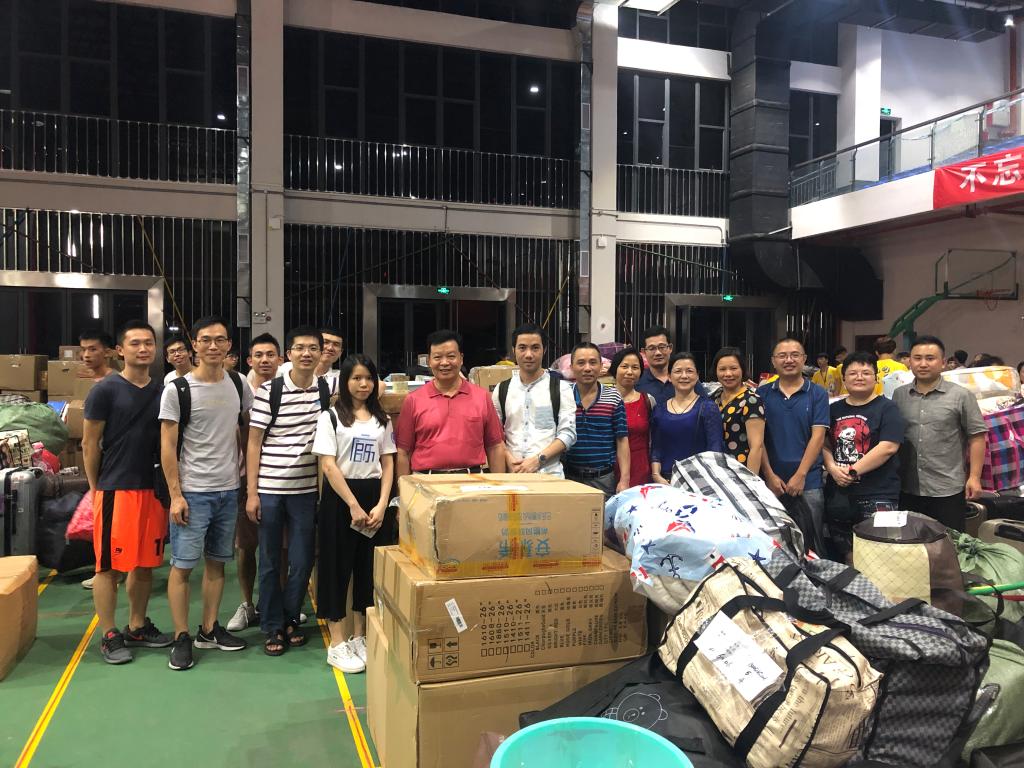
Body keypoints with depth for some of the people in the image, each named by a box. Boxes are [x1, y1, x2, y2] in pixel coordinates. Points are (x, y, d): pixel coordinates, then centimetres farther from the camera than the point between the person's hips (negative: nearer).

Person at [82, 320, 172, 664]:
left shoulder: (162, 392, 9)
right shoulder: (105, 390, -5)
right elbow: (90, 443, -3)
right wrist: (96, 488, -1)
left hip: (153, 490, 5)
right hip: (115, 490, -5)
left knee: (145, 564, 13)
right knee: (109, 565, 2)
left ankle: (137, 627, 27)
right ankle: (109, 636, 14)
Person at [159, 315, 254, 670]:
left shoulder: (239, 385, 5)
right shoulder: (177, 390, -8)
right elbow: (168, 446, -8)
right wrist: (176, 495, -12)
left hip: (228, 490, 5)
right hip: (192, 492, -4)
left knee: (217, 561, 13)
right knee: (182, 565, 1)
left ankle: (209, 629, 26)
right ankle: (182, 638, 13)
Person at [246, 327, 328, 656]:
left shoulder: (328, 390, 2)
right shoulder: (269, 391, -6)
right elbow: (254, 443, -4)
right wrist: (251, 493, -7)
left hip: (306, 489, 2)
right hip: (269, 489, -2)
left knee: (302, 561, 8)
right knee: (270, 562, 8)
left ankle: (291, 618, 28)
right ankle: (273, 626, 21)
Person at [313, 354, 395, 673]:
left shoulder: (382, 419, 10)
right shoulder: (331, 417, -2)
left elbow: (388, 464, 8)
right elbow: (328, 466, -9)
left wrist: (381, 505, -5)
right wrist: (353, 505, -14)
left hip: (374, 496, 4)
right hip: (340, 496, -4)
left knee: (369, 567, 8)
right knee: (338, 566, 0)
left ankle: (360, 638, 21)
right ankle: (337, 645, 9)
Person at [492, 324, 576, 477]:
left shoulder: (561, 388, 3)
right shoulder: (501, 390, 10)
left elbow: (568, 433, -3)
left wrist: (538, 459, -13)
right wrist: (508, 458, -8)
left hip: (549, 474, -2)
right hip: (512, 474, 2)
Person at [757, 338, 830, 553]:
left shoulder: (817, 394, 2)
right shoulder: (762, 394, 5)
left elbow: (817, 436, -4)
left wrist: (800, 475, -11)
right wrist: (769, 475, -6)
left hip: (808, 482, -1)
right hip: (771, 481, 1)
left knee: (811, 546, 3)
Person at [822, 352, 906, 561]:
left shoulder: (887, 408, -2)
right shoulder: (834, 409, 14)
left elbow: (888, 447, -14)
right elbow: (824, 444, 11)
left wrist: (853, 471, -15)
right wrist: (832, 468, -9)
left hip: (877, 496, -5)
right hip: (838, 494, 5)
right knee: (842, 557, 14)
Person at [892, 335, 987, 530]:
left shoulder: (960, 396, -4)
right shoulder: (899, 395, 6)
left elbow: (976, 437, -3)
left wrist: (974, 477, -9)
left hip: (948, 490, -3)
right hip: (906, 489, 3)